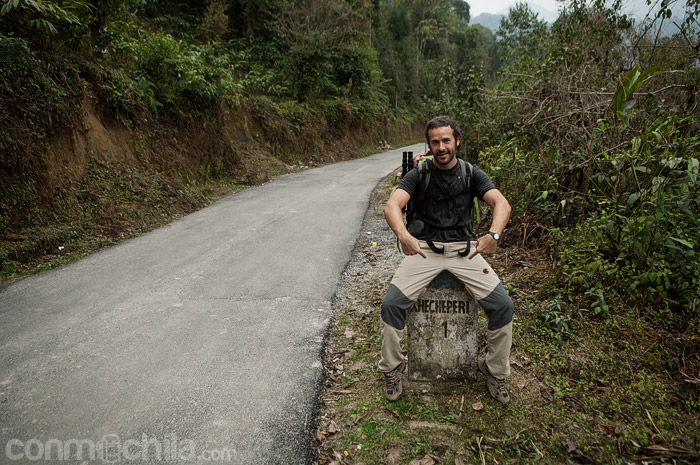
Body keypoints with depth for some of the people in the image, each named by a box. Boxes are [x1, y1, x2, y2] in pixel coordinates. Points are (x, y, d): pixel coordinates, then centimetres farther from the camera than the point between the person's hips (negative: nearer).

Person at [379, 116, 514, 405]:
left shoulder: (471, 174, 5)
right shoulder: (419, 174, 1)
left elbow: (501, 203, -9)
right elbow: (392, 205, -15)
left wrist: (494, 234, -32)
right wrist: (403, 234, -37)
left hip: (463, 249, 1)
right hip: (424, 248, -1)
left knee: (503, 306, -15)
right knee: (391, 304, -20)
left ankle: (495, 372, 11)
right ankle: (393, 370, 5)